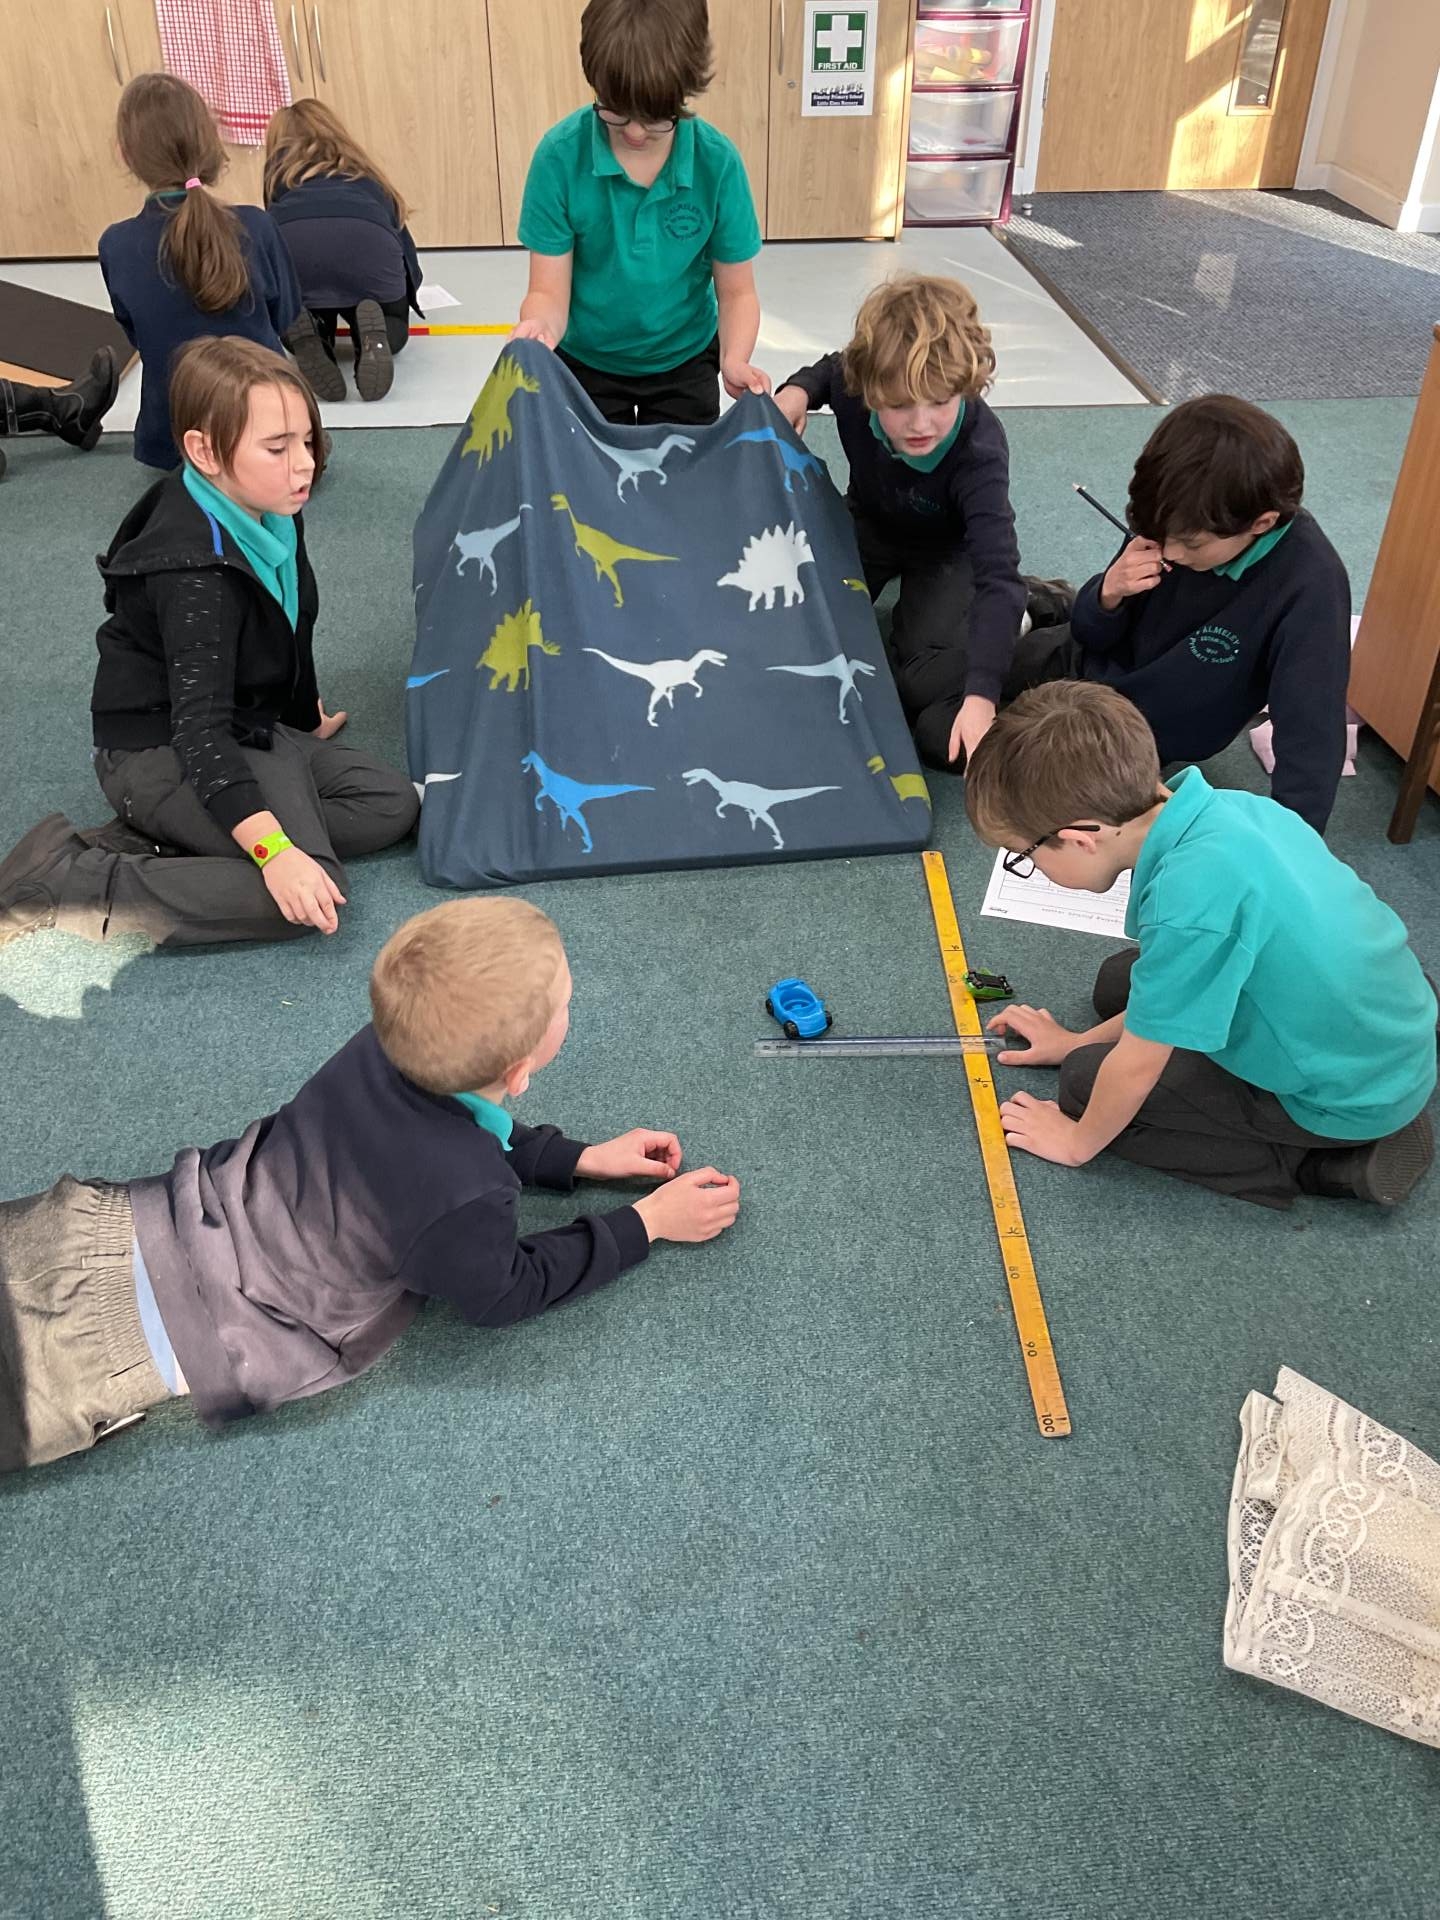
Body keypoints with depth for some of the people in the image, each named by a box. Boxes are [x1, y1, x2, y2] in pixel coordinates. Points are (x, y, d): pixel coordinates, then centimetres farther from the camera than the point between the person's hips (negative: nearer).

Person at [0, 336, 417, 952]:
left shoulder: (271, 517, 1)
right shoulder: (195, 571, -27)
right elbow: (199, 729, -34)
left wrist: (306, 716, 33)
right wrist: (275, 851, -44)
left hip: (248, 729, 10)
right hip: (163, 751, -10)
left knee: (393, 805, -1)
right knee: (306, 894, -26)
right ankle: (69, 879, -20)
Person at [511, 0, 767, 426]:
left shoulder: (718, 163, -18)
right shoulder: (560, 155, -21)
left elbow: (736, 291, -12)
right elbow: (549, 291, -19)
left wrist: (734, 360, -32)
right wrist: (540, 329, -43)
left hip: (684, 362, 1)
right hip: (585, 363, 0)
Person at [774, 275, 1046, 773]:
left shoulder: (978, 454, -41)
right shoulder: (856, 386, -29)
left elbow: (997, 572, -49)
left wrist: (981, 696, -61)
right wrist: (799, 389, -24)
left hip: (948, 548, -4)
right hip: (870, 522, 4)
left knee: (922, 683, -21)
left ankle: (1020, 611, 6)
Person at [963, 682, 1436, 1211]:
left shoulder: (1190, 899, -36)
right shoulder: (1218, 807, -11)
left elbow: (1136, 1067, -20)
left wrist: (1077, 1141, 0)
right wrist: (1082, 1041, 14)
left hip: (1354, 1097, -8)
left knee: (1087, 1084, -4)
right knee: (1123, 982, 17)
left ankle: (1328, 1163, -2)